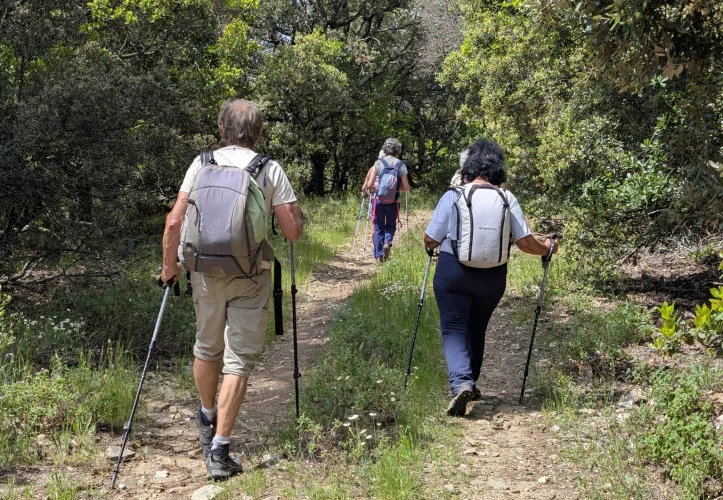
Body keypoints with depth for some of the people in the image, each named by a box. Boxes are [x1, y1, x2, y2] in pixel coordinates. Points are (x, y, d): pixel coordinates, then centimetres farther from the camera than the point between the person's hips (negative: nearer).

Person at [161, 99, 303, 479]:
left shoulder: (202, 164, 0)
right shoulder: (270, 170, -3)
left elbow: (174, 222, -4)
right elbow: (293, 232, -5)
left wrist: (169, 266, 9)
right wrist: (296, 213, 17)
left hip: (206, 270, 2)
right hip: (251, 276, -2)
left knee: (207, 348, 22)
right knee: (239, 359, 2)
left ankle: (207, 418, 43)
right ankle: (219, 449, -2)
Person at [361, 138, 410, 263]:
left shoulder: (378, 163, -4)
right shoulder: (401, 165, -3)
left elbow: (369, 185, -8)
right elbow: (406, 188, -4)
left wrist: (372, 190, 15)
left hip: (379, 199, 0)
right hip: (393, 201, 0)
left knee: (379, 227, 12)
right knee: (391, 225, 19)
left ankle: (379, 256, 10)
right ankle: (388, 242, -10)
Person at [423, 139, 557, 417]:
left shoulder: (453, 196, -8)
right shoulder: (507, 199, -4)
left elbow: (431, 239, -3)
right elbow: (525, 242, -4)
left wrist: (429, 246, 21)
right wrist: (546, 249, 17)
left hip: (452, 272, -3)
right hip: (492, 277, 3)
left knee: (454, 330, 1)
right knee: (476, 330, 20)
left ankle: (461, 383, -20)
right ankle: (469, 383, 32)